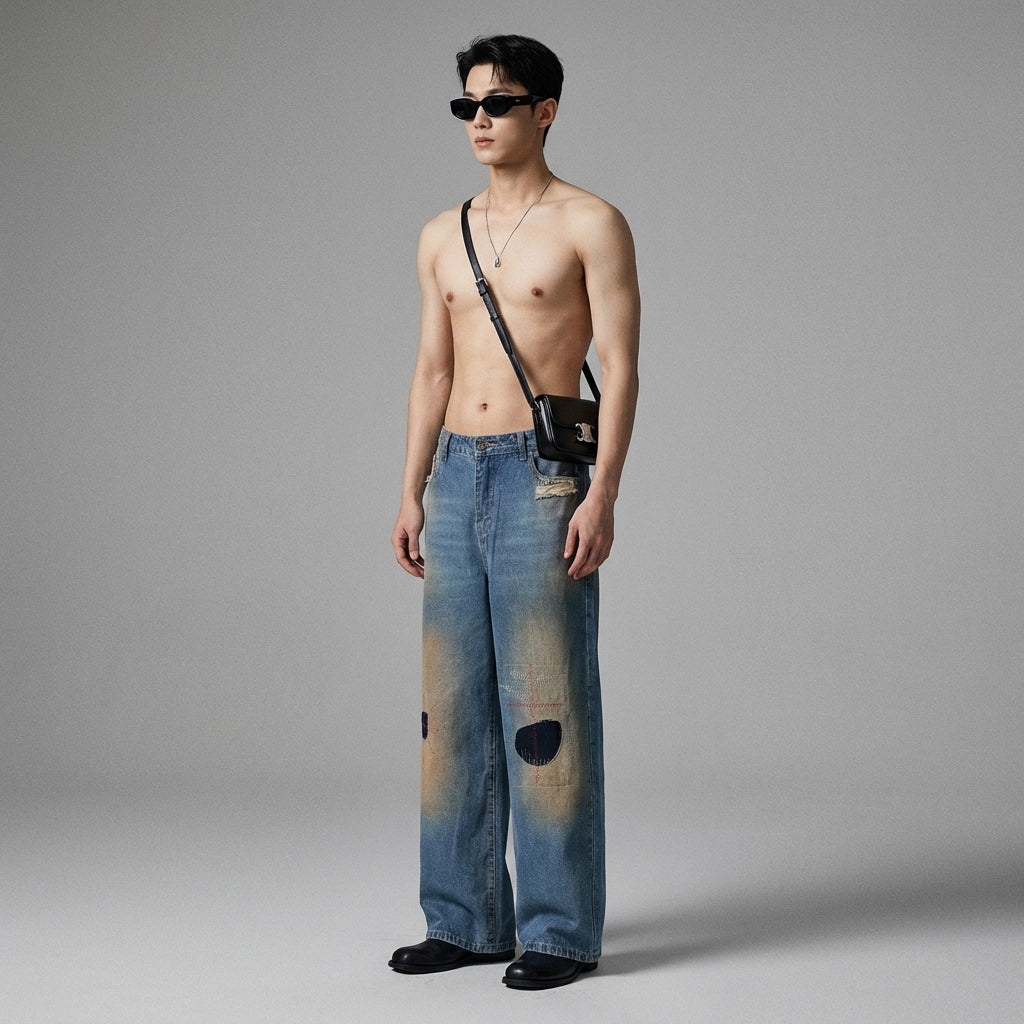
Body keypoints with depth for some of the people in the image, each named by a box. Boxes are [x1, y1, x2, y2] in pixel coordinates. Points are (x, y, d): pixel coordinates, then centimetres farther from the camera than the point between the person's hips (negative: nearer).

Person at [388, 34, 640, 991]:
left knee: (545, 706, -4)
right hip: (455, 478, 6)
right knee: (453, 706, 7)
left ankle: (560, 929, 4)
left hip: (541, 478, -6)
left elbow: (619, 366, -7)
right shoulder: (442, 237, 16)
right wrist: (411, 496, 12)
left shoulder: (589, 224, -2)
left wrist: (601, 496, -16)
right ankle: (465, 919, 17)